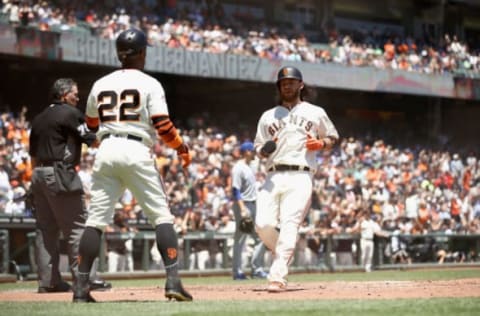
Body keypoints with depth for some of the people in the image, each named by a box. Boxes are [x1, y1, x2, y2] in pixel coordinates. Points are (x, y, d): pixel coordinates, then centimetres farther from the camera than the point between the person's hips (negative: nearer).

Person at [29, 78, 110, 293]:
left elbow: (33, 155, 18)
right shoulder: (71, 113, -6)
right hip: (60, 174, -8)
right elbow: (92, 141, -7)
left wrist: (37, 181, 20)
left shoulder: (39, 118, 18)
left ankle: (47, 280, 9)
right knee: (77, 226, -6)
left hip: (39, 174, 8)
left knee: (45, 228, 9)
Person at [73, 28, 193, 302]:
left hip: (106, 151, 4)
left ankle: (81, 287, 2)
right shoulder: (149, 84, 0)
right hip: (137, 151, -4)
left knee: (96, 219, 6)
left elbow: (92, 125, 24)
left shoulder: (100, 84, 13)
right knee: (162, 216, 2)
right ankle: (173, 281, -9)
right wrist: (182, 148, 6)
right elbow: (163, 126, -8)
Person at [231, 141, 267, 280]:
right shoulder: (238, 168, -12)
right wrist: (243, 209, -26)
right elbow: (236, 190, -19)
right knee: (240, 239, -4)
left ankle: (257, 269, 10)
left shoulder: (248, 168, 17)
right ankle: (237, 272, 0)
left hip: (253, 205, 9)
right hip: (243, 204, -9)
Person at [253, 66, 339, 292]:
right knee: (263, 224, -13)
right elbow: (258, 148, 20)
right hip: (273, 177, 3)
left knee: (289, 225, -18)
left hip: (300, 176, -3)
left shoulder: (316, 113, 16)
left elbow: (333, 137, 23)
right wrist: (264, 150, -4)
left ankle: (277, 277, -24)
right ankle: (285, 254, 17)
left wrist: (321, 144, 1)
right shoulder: (268, 116, 21)